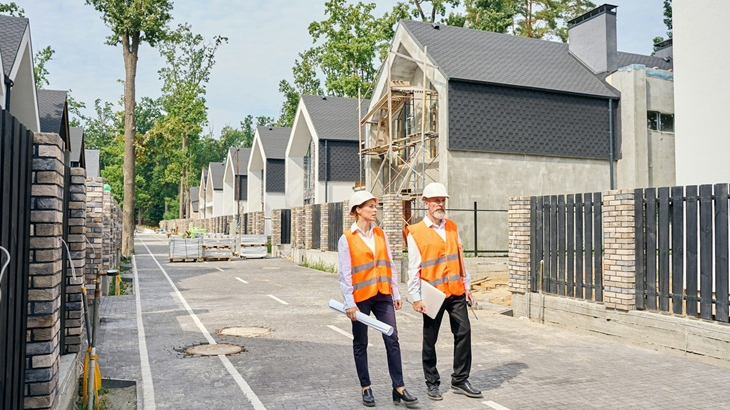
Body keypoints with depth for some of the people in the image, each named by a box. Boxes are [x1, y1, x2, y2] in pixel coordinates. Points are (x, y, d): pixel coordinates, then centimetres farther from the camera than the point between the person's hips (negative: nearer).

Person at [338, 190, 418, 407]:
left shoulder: (380, 234, 7)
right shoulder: (347, 239, -7)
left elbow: (390, 265, 10)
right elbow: (345, 273, -9)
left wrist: (396, 293, 9)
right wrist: (349, 302, -12)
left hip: (383, 295, 4)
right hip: (361, 297, -4)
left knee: (392, 340, -1)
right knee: (361, 343, 9)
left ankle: (399, 388, 7)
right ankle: (366, 388, 22)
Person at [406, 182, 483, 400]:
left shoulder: (452, 227, 10)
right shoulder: (415, 233, -6)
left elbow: (459, 258, 15)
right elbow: (413, 269, -6)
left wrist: (467, 286, 12)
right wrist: (416, 298, -8)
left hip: (456, 292, 5)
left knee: (463, 332, 3)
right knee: (430, 340, 6)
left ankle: (460, 380, 18)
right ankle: (432, 383, 22)